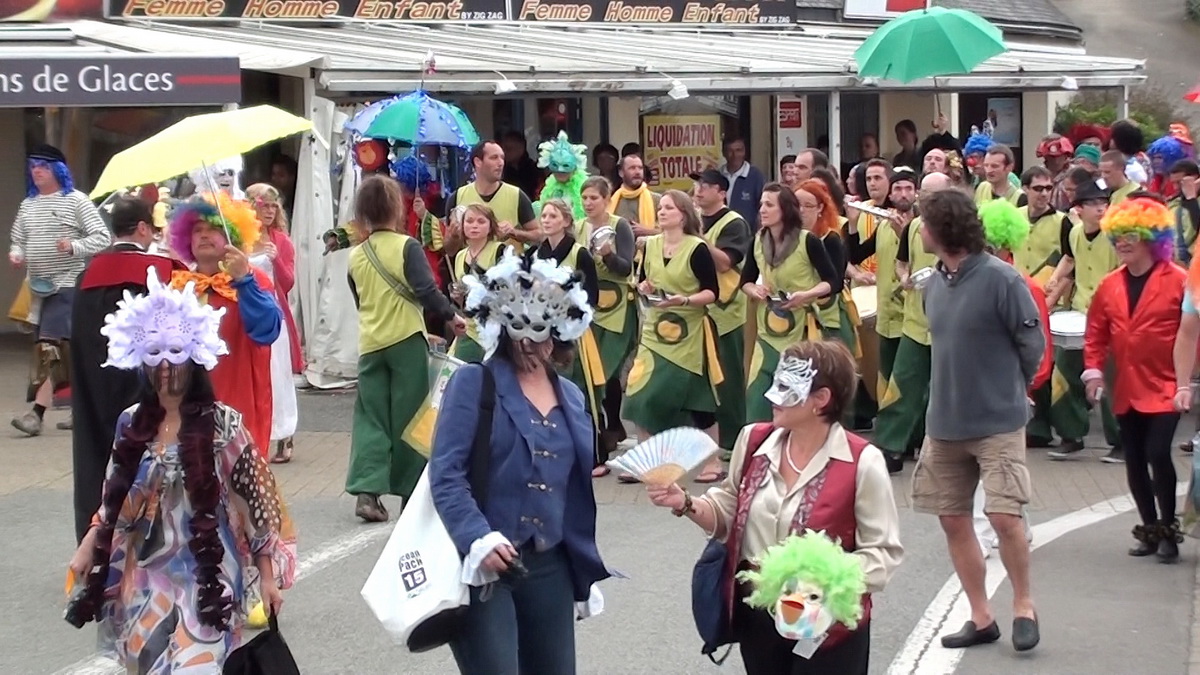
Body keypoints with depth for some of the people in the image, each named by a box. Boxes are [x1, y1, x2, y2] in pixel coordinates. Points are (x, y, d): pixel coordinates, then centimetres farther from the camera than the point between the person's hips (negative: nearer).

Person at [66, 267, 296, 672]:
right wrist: (88, 547, 11)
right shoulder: (132, 424, 4)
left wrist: (268, 576, -5)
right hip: (145, 576, 4)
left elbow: (256, 504, -5)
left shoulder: (222, 424, -8)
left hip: (206, 576, -4)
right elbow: (115, 500, 16)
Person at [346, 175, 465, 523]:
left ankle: (367, 490, -10)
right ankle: (410, 489, 13)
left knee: (370, 416, 4)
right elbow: (426, 289, -17)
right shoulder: (406, 247, -8)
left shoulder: (356, 256, 8)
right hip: (406, 340, -4)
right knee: (408, 416, 6)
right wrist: (450, 316, -5)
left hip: (370, 344, 4)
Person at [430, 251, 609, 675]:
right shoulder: (473, 383, -4)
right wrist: (477, 538, -26)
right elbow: (445, 474, -12)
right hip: (483, 563, -6)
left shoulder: (571, 396, 14)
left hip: (550, 567, 6)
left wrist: (584, 565, 19)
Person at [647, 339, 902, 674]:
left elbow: (883, 550, -14)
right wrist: (686, 505, -7)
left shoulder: (861, 462, -16)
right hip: (756, 614, 5)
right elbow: (729, 514, 11)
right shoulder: (754, 441, -1)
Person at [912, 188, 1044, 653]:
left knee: (1004, 515, -12)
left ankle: (1023, 603, 12)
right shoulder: (934, 283, 4)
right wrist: (957, 388, 10)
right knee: (953, 519, 8)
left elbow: (1033, 343, -8)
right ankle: (981, 618, 20)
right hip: (945, 421, 7)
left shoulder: (1000, 279, -16)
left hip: (997, 422, -7)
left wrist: (1008, 387, 4)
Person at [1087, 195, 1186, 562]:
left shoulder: (1178, 281, -9)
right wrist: (1093, 370, 1)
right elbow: (1097, 332, 12)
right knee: (1134, 460, 9)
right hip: (1126, 390, 6)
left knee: (1157, 453, -15)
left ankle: (1168, 529, 1)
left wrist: (1187, 379, -12)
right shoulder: (1110, 285, 6)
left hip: (1164, 388, -5)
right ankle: (1150, 528, 22)